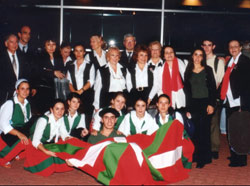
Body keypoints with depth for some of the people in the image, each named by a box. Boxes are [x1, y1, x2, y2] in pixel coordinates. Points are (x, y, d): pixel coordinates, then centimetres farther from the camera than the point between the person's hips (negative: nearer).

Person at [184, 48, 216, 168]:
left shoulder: (208, 70, 4)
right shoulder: (188, 72, 10)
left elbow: (213, 88, 0)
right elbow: (187, 91, 11)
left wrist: (211, 104, -9)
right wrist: (187, 108, 7)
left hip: (205, 103, -2)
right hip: (193, 104, 2)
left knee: (204, 130, -3)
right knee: (194, 131, 1)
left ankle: (203, 158, 3)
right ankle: (195, 156, 11)